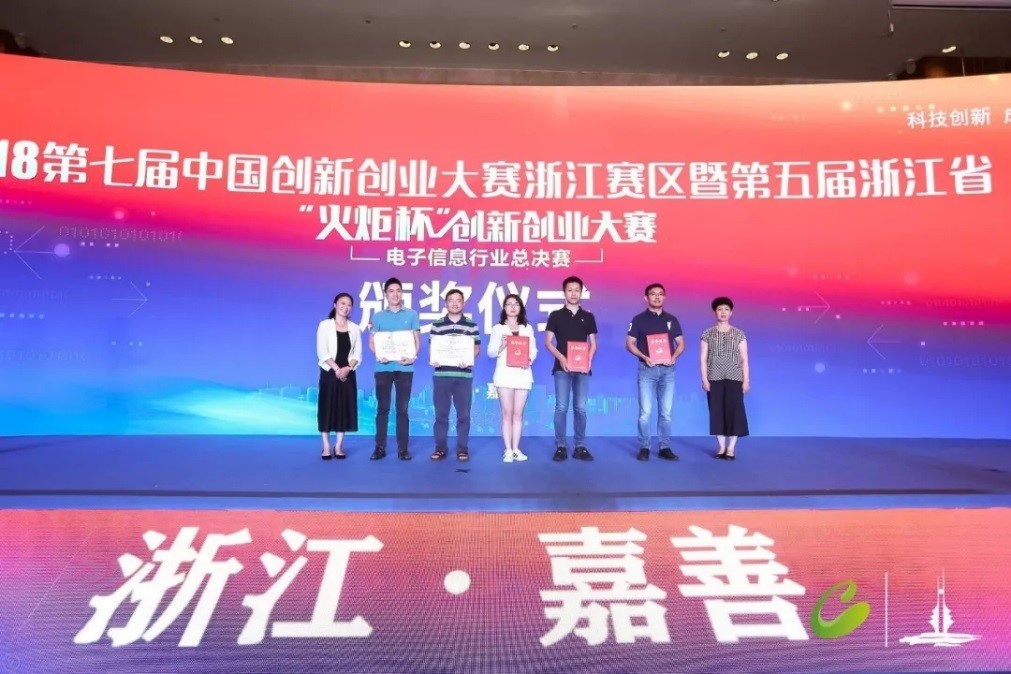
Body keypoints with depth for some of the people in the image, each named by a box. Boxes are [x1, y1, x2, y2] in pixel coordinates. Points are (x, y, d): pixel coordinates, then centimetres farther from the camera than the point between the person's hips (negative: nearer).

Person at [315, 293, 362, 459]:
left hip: (348, 373, 3)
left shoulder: (354, 328, 9)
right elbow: (322, 352, -7)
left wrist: (347, 368, -12)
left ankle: (339, 446, 11)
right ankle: (326, 447, 6)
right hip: (329, 372, -3)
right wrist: (336, 369, -15)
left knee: (345, 408, 3)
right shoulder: (325, 325, -1)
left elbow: (358, 353, 5)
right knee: (327, 408, -1)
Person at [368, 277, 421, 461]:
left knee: (402, 408, 3)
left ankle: (403, 448, 8)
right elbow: (371, 342, 7)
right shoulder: (378, 316, 9)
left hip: (404, 367, 0)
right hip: (383, 367, 1)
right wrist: (379, 355, -14)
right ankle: (380, 447, 9)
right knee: (382, 408, 3)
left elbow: (417, 339, 6)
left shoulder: (411, 314, 7)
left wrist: (412, 356, -13)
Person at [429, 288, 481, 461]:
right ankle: (440, 447, 14)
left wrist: (468, 359, -12)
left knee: (463, 413, 3)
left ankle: (462, 448, 13)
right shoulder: (437, 325, 8)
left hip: (464, 375, 0)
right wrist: (433, 360, -11)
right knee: (441, 413, 5)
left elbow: (477, 347, 7)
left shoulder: (472, 325, 7)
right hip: (441, 374, 0)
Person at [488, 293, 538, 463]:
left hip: (523, 374, 2)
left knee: (518, 413, 4)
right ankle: (508, 450, 2)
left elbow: (533, 349, 9)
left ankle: (516, 449, 9)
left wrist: (529, 359, -11)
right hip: (504, 374, -2)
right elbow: (490, 352, 3)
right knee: (507, 413, -2)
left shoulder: (528, 328, 14)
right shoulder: (498, 328, 7)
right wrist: (501, 346, -16)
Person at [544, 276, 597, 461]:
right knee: (561, 408, -3)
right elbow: (548, 342, 2)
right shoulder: (556, 315, 4)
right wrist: (561, 358, -13)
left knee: (580, 408, 3)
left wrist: (589, 360, -7)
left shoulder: (588, 317, 10)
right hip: (562, 367, -2)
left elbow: (593, 343, 12)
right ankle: (560, 446, 4)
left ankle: (580, 447, 9)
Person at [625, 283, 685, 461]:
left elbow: (681, 343, 12)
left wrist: (674, 357, -7)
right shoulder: (639, 319, 1)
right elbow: (629, 343, -1)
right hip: (647, 369, -3)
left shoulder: (671, 319, 10)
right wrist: (644, 357, -16)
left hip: (667, 370, 3)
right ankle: (644, 447, 7)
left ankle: (665, 447, 13)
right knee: (645, 411, -3)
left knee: (666, 412, 6)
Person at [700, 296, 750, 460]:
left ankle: (731, 447, 6)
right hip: (715, 379, 0)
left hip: (734, 379, 0)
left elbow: (744, 359, 4)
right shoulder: (707, 334, 4)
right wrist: (704, 379, -5)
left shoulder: (739, 334, 4)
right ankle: (722, 446, 13)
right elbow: (703, 359, 3)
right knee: (717, 411, 2)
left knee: (734, 411, -4)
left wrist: (746, 380, -2)